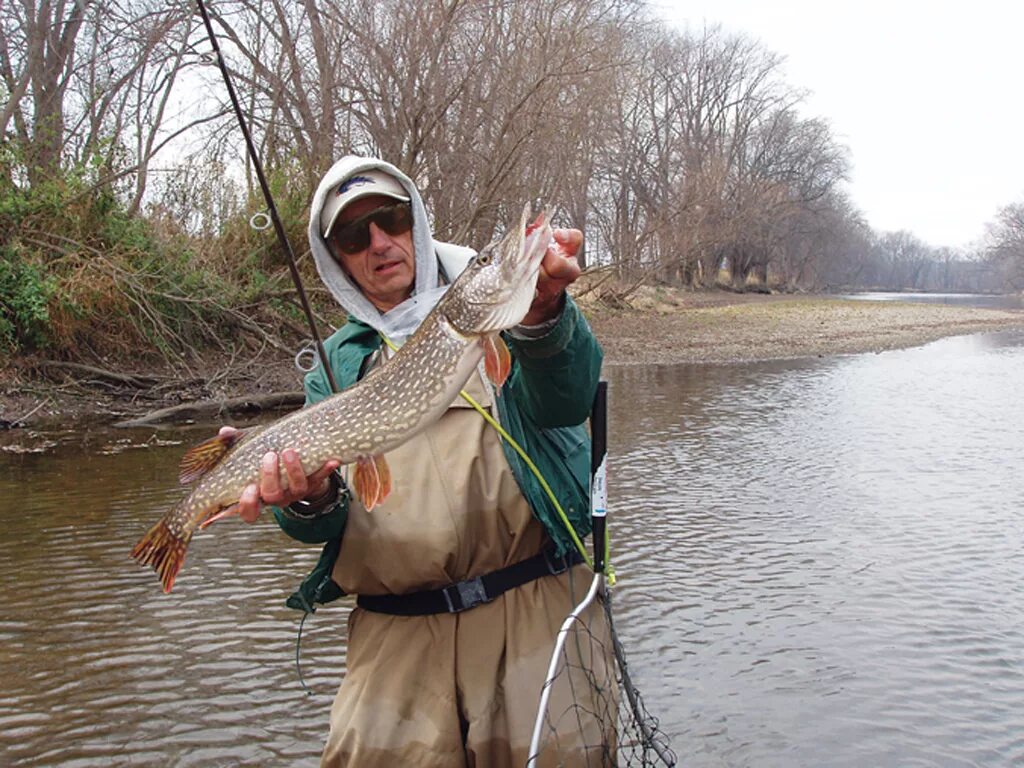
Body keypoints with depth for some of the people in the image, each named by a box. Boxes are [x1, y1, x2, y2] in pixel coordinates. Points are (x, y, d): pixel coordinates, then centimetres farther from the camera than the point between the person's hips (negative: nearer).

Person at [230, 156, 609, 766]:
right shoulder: (337, 362, 15)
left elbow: (565, 401, -13)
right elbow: (323, 525, 8)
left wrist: (542, 317, -33)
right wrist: (308, 499, -15)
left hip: (531, 607, -2)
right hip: (395, 633, 3)